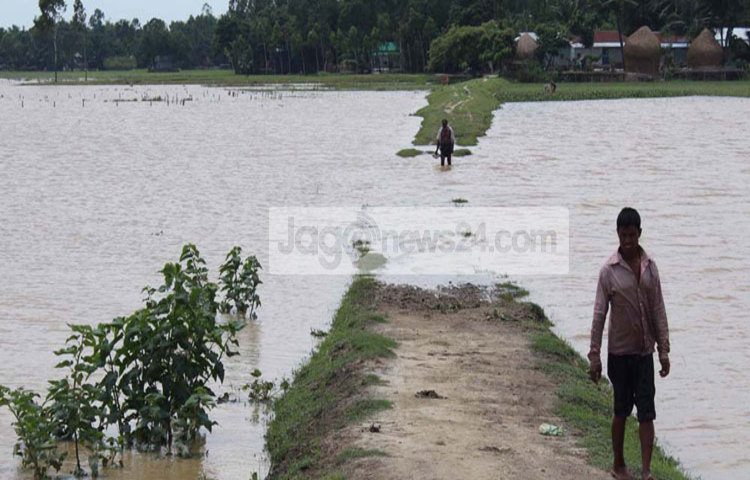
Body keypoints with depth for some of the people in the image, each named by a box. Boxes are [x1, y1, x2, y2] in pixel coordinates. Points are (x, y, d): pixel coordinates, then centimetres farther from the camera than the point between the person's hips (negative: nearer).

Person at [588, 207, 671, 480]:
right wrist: (594, 356, -9)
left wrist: (664, 350, 3)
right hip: (620, 352, -3)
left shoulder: (650, 267, 2)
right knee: (622, 410, 8)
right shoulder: (609, 270, -9)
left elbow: (658, 310, 6)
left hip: (644, 351, 3)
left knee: (646, 411, -3)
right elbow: (599, 314, -8)